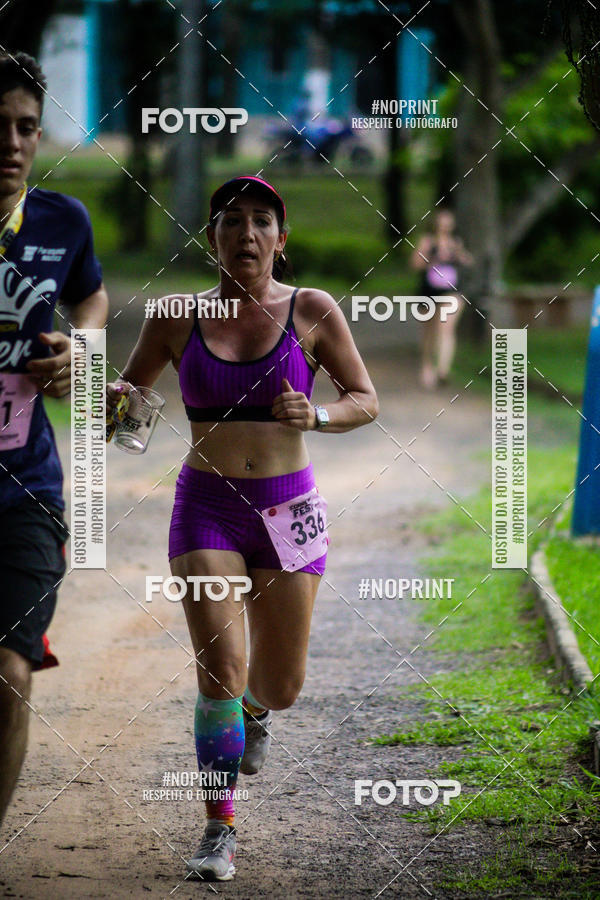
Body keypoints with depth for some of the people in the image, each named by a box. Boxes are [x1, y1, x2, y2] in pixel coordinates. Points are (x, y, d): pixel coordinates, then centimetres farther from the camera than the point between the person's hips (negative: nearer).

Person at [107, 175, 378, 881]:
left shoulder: (311, 312, -2)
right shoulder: (177, 318, 0)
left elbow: (365, 400, 5)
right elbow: (127, 389, 14)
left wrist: (316, 416, -16)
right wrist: (115, 397, -10)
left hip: (287, 512, 1)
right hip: (207, 510, -1)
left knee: (279, 686, 7)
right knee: (219, 665, -17)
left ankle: (252, 710, 46)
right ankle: (220, 832, -6)